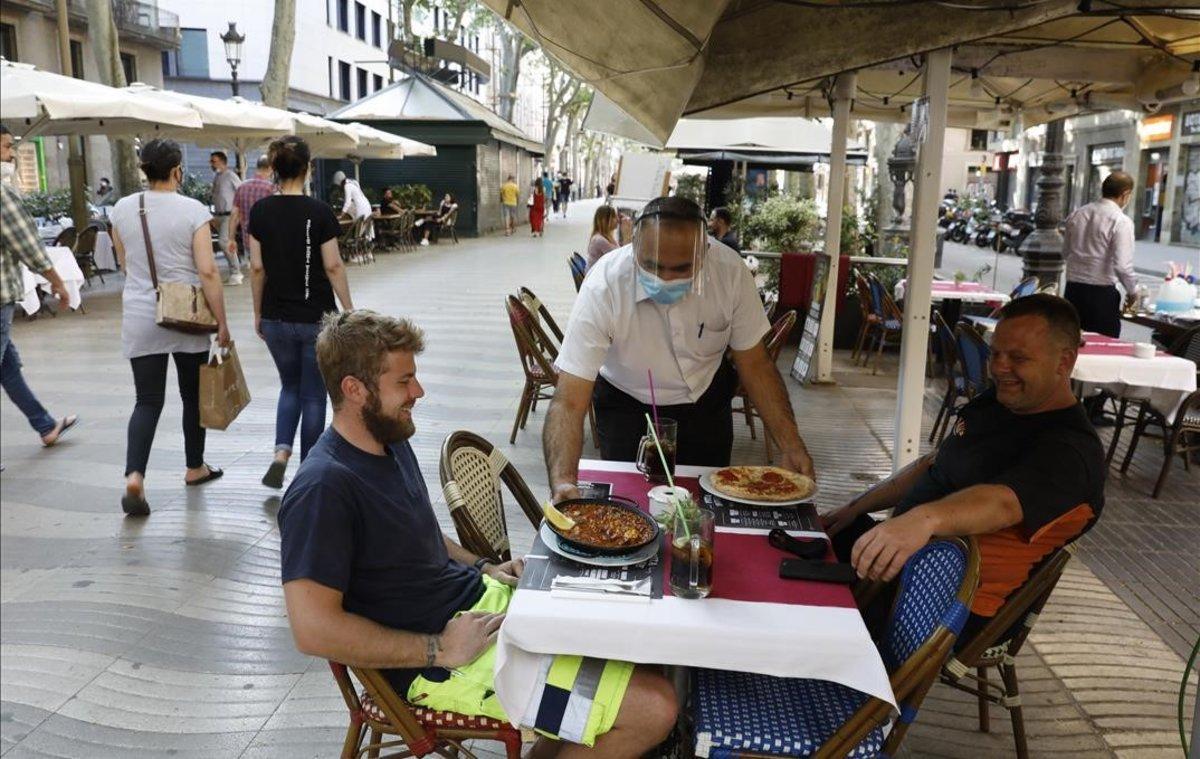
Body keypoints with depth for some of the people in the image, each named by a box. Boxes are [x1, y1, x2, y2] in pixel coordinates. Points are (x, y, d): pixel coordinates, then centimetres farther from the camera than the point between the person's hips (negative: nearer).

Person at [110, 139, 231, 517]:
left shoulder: (122, 208, 2)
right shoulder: (193, 210, -10)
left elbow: (124, 263, 14)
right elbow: (207, 271, -15)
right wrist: (222, 322, -8)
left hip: (139, 318, 3)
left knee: (148, 400, 6)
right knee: (193, 394, 15)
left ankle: (134, 475, -12)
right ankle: (195, 468, 29)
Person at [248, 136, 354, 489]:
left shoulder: (260, 211, -1)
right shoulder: (320, 212, -11)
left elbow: (257, 268, 1)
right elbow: (333, 266, -9)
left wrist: (258, 313, 11)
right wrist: (349, 312, -1)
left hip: (276, 319, 3)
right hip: (317, 318, -3)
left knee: (290, 387, 22)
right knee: (313, 395, 10)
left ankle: (281, 453, 2)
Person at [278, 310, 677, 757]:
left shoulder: (391, 442, 7)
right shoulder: (322, 489, -22)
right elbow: (313, 628, -27)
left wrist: (482, 568, 6)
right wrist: (440, 649, -20)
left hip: (482, 598, 10)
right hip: (443, 666, -9)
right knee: (654, 709, -14)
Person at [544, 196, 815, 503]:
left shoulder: (730, 270, -25)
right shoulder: (602, 287, -33)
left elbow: (754, 364, -11)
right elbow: (569, 402, -35)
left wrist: (791, 445, -20)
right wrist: (563, 482, -50)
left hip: (706, 396, 2)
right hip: (626, 405, -2)